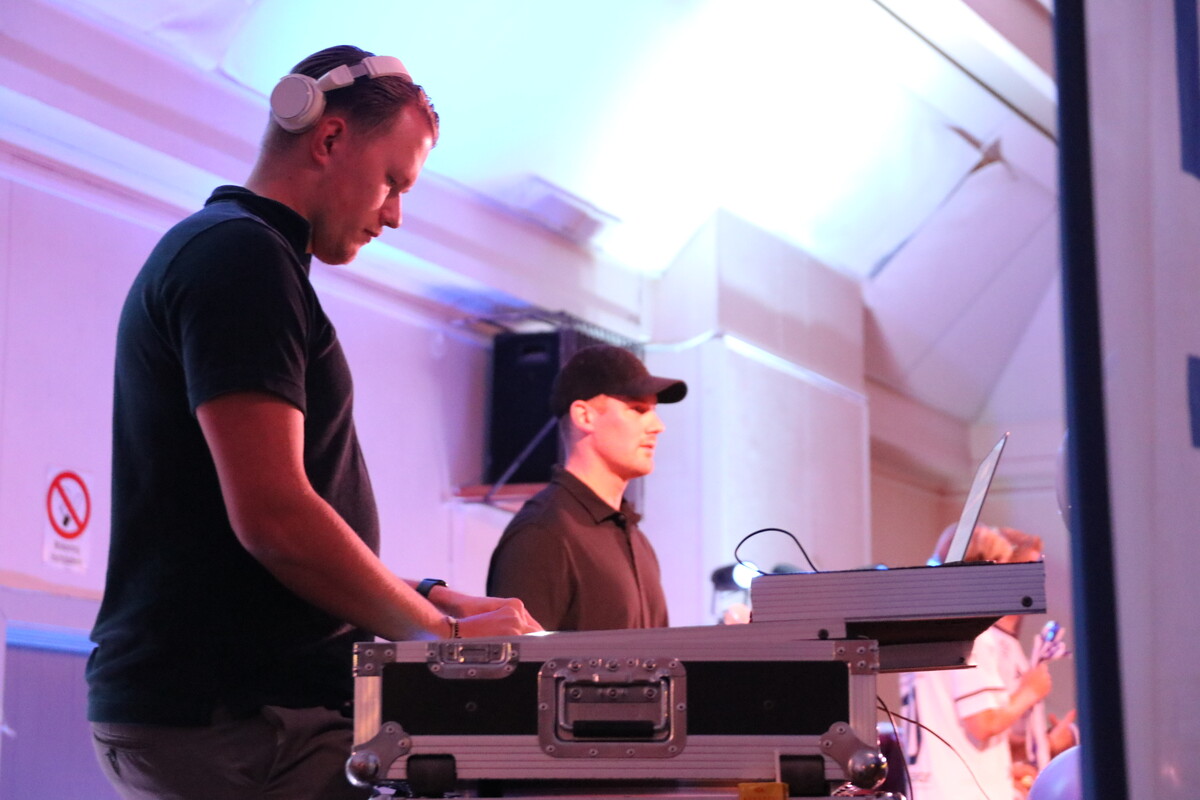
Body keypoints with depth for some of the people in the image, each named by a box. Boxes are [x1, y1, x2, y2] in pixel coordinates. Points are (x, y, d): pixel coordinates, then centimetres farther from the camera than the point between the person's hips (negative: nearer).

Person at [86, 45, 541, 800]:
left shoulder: (221, 251, 20)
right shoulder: (242, 255, -12)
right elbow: (272, 517, -21)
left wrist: (425, 596, 13)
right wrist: (445, 631, -10)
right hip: (231, 715, -10)